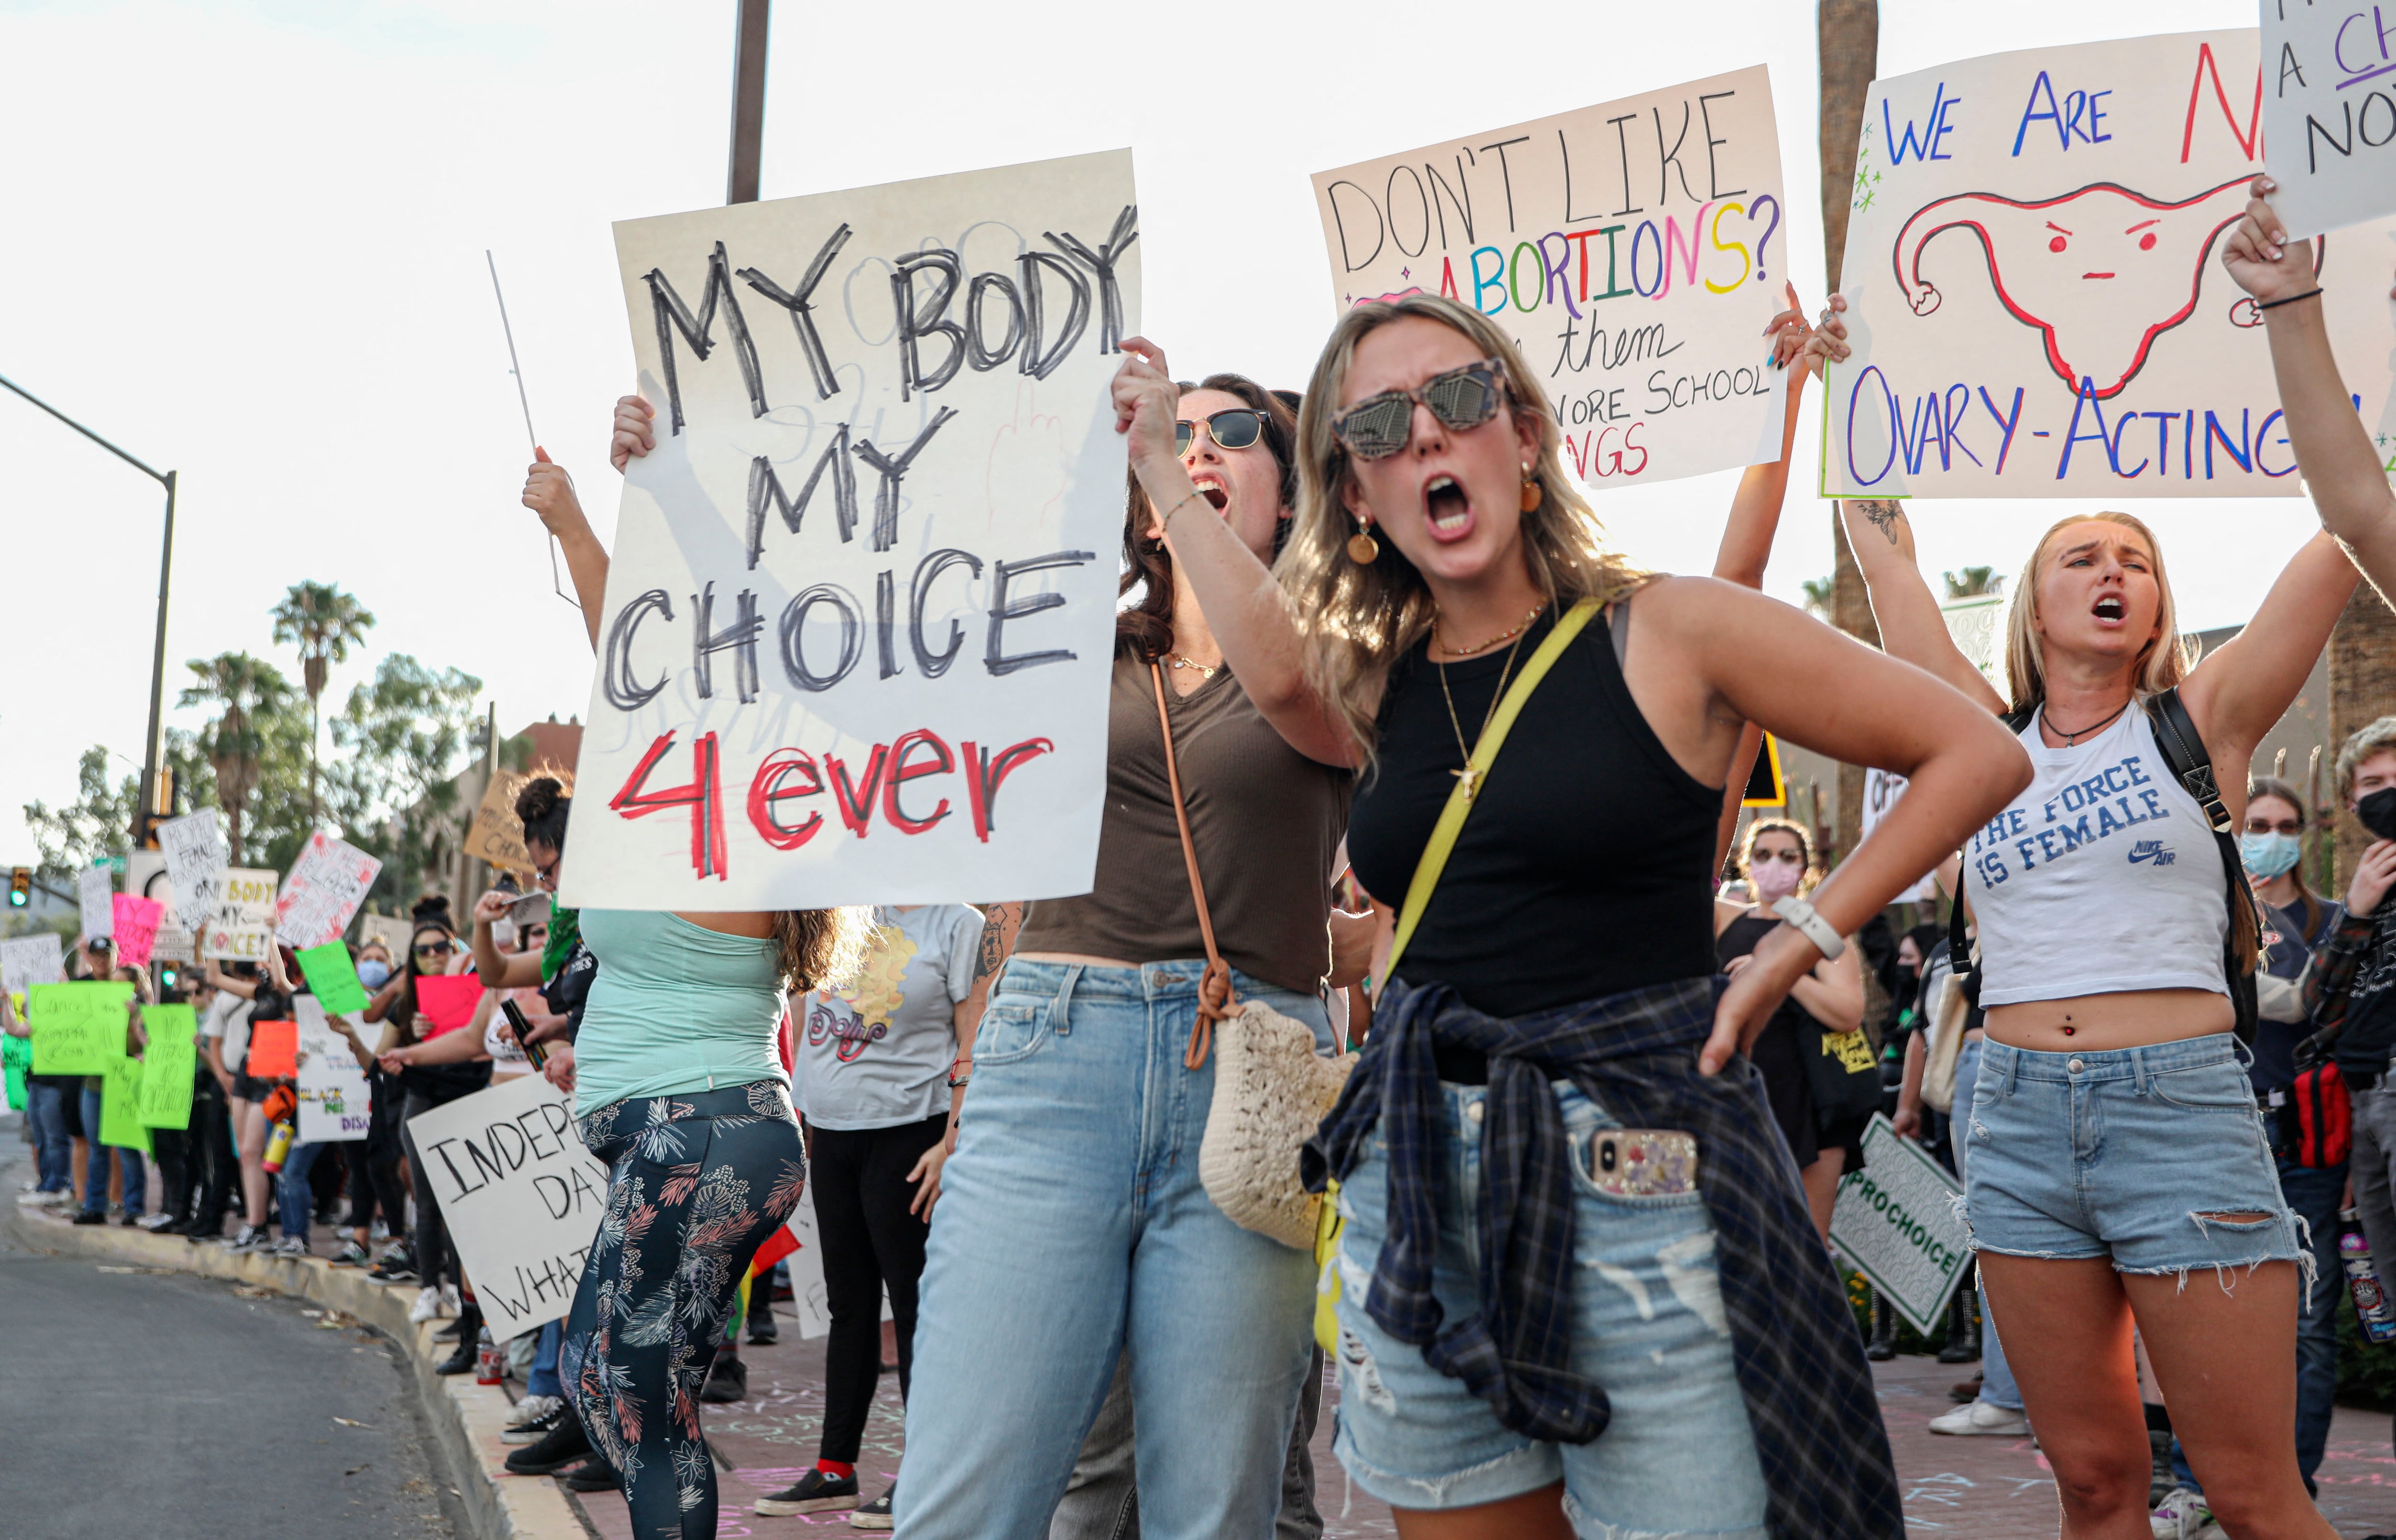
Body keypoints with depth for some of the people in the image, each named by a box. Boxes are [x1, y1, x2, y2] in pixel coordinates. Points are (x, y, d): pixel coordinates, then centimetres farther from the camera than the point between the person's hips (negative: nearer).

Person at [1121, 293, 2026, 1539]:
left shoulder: (1664, 633, -3)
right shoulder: (1373, 686, 9)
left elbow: (1976, 755, 0)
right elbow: (1279, 668, -14)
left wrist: (1798, 946, -5)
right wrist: (1157, 462, -4)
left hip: (1638, 1176, -4)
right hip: (1417, 1186, 4)